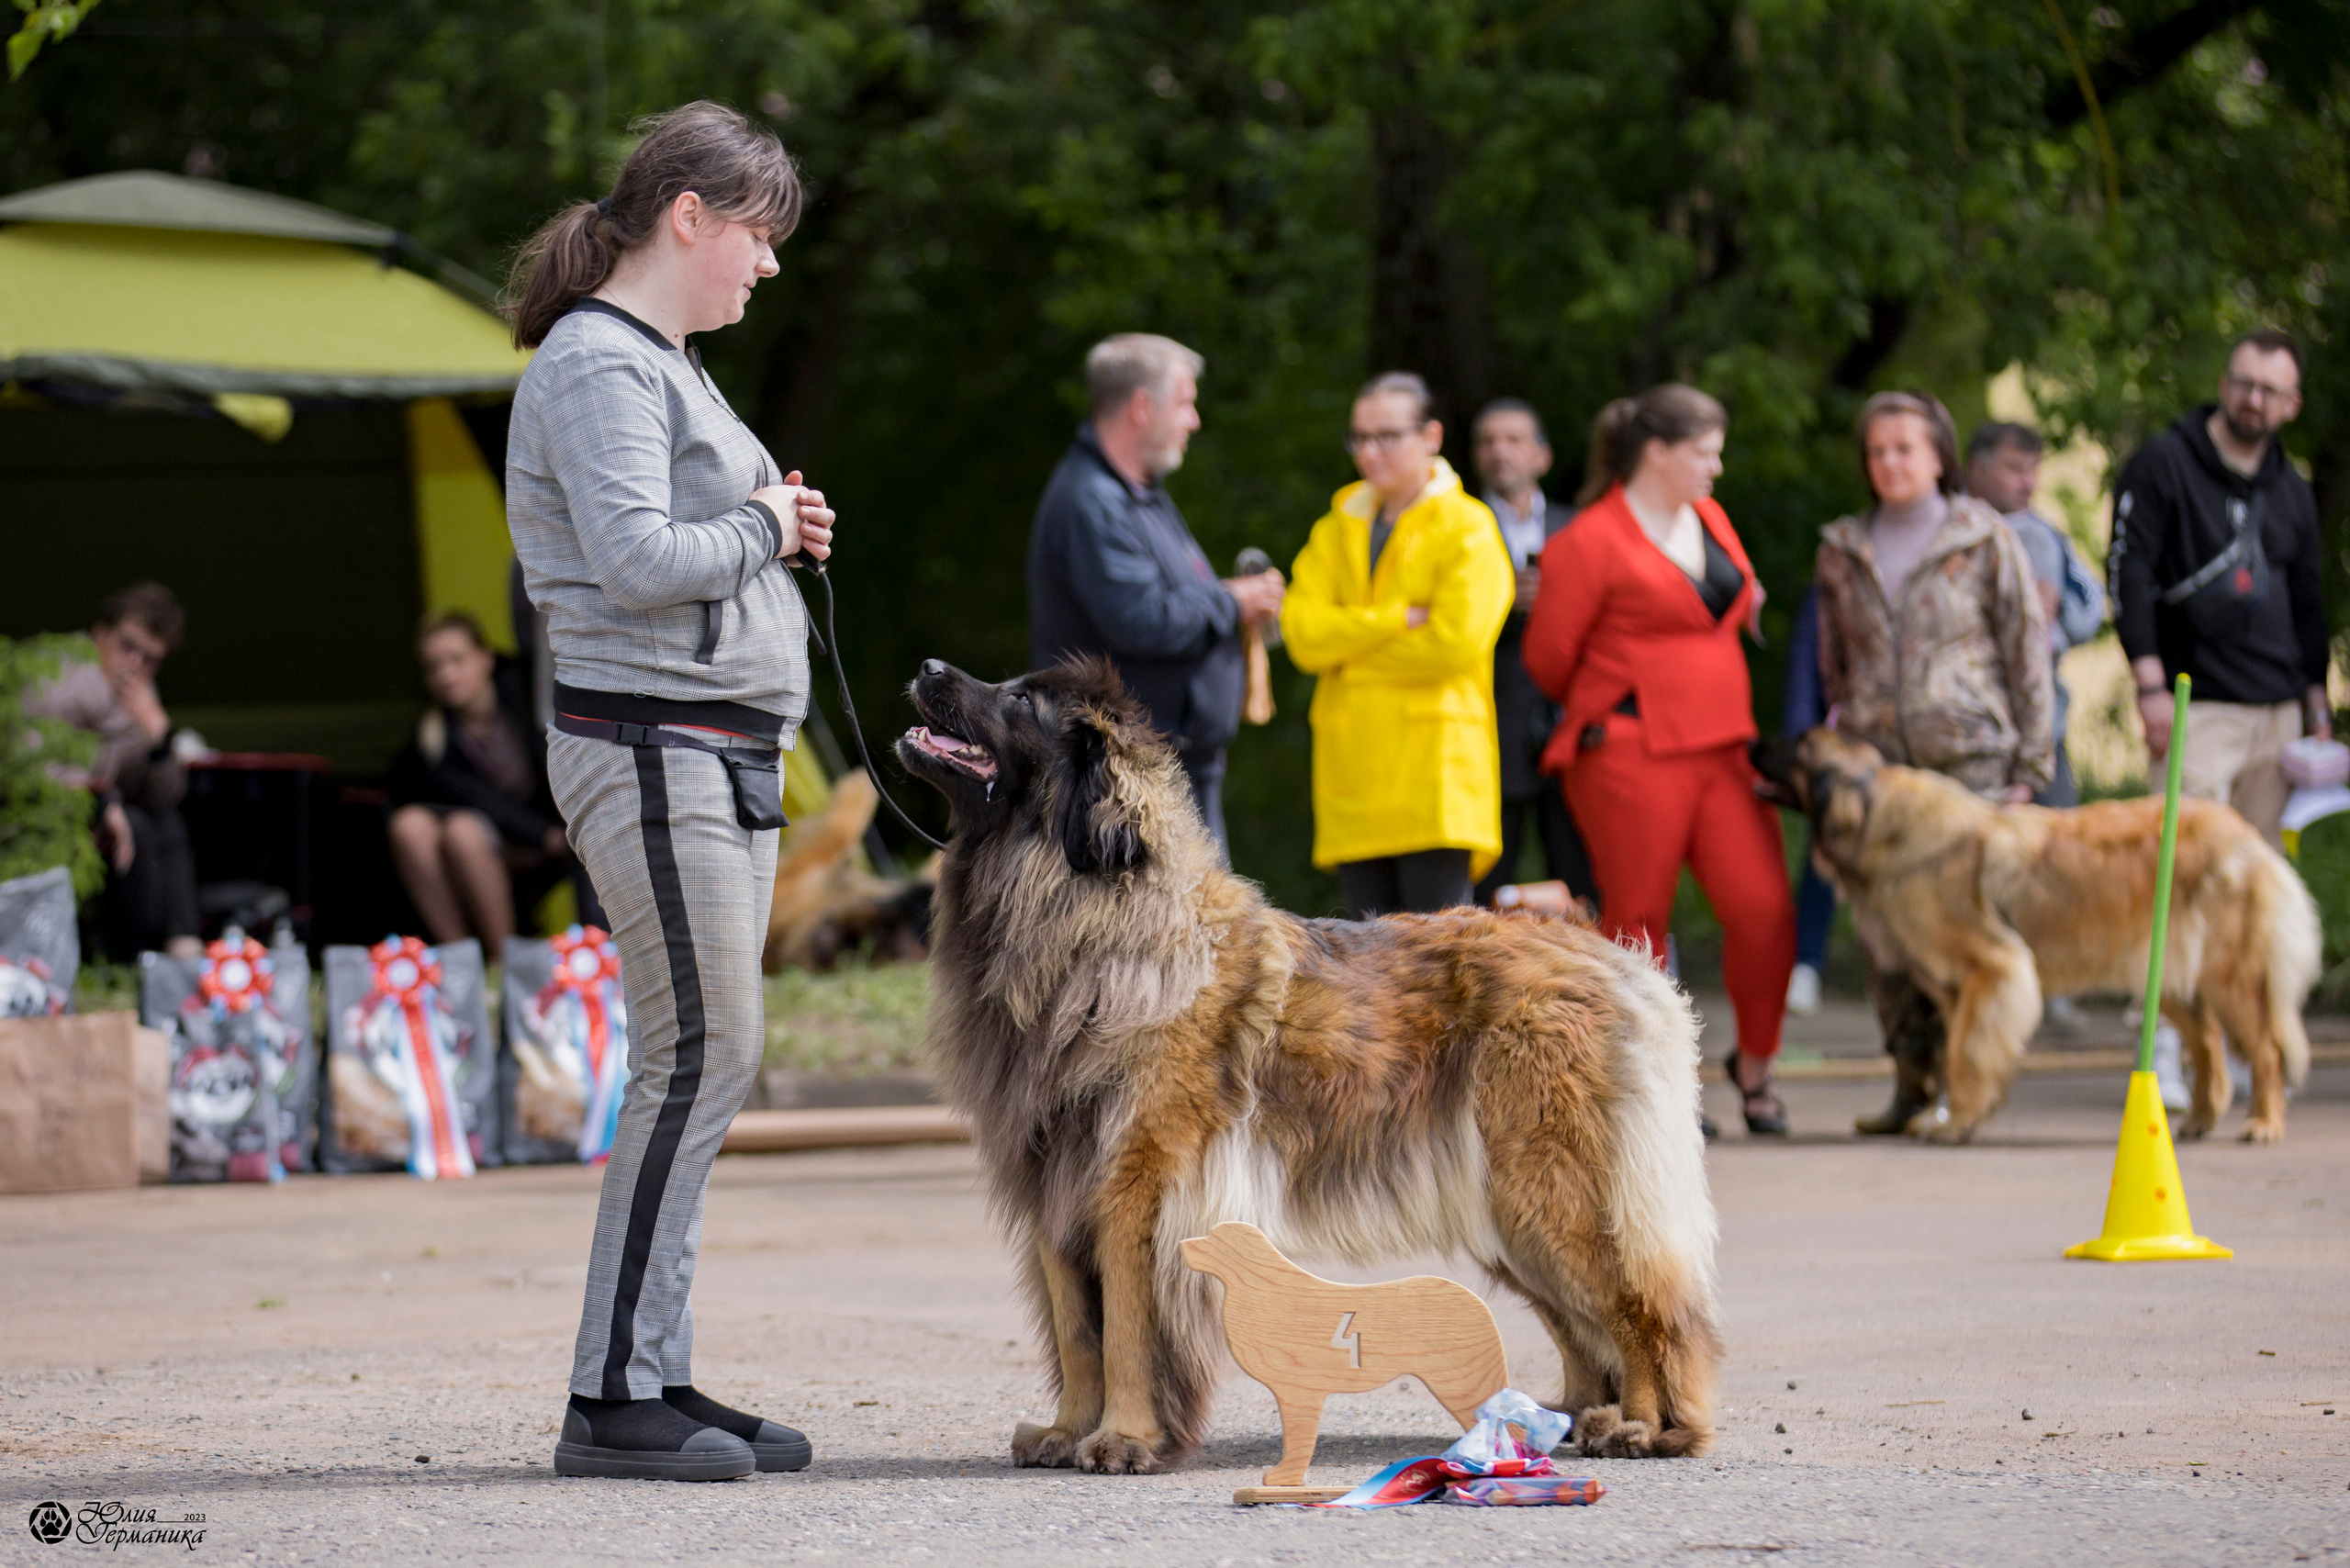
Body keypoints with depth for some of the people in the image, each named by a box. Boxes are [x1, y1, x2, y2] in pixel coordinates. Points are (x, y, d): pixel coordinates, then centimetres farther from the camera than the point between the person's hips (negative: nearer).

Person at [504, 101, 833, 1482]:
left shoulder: (662, 360, 20)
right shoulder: (598, 361, -11)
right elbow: (636, 557, -21)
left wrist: (773, 528, 7)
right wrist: (765, 530, -6)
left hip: (723, 750, 10)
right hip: (652, 748, -10)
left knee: (708, 1061, 8)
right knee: (702, 1053, -12)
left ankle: (659, 1379, 11)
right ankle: (614, 1399, -9)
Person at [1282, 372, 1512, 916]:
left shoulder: (1466, 529, 1)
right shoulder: (1336, 530, 17)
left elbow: (1456, 642, -13)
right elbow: (1302, 631, 2)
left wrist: (1347, 647, -4)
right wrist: (1398, 618, -11)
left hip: (1436, 776, -5)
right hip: (1354, 779, 5)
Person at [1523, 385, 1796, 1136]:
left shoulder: (1710, 517, 13)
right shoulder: (1589, 542, -9)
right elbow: (1548, 657, -3)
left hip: (1720, 749, 6)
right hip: (1630, 757, -6)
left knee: (1765, 909, -5)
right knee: (1638, 925, 0)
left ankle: (1753, 1066, 14)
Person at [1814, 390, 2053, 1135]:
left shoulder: (1986, 540, 2)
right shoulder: (1841, 550, 14)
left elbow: (2028, 655, 2)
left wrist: (2030, 766, -2)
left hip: (1968, 759, -4)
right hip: (1873, 761, 4)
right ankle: (1911, 1082, 7)